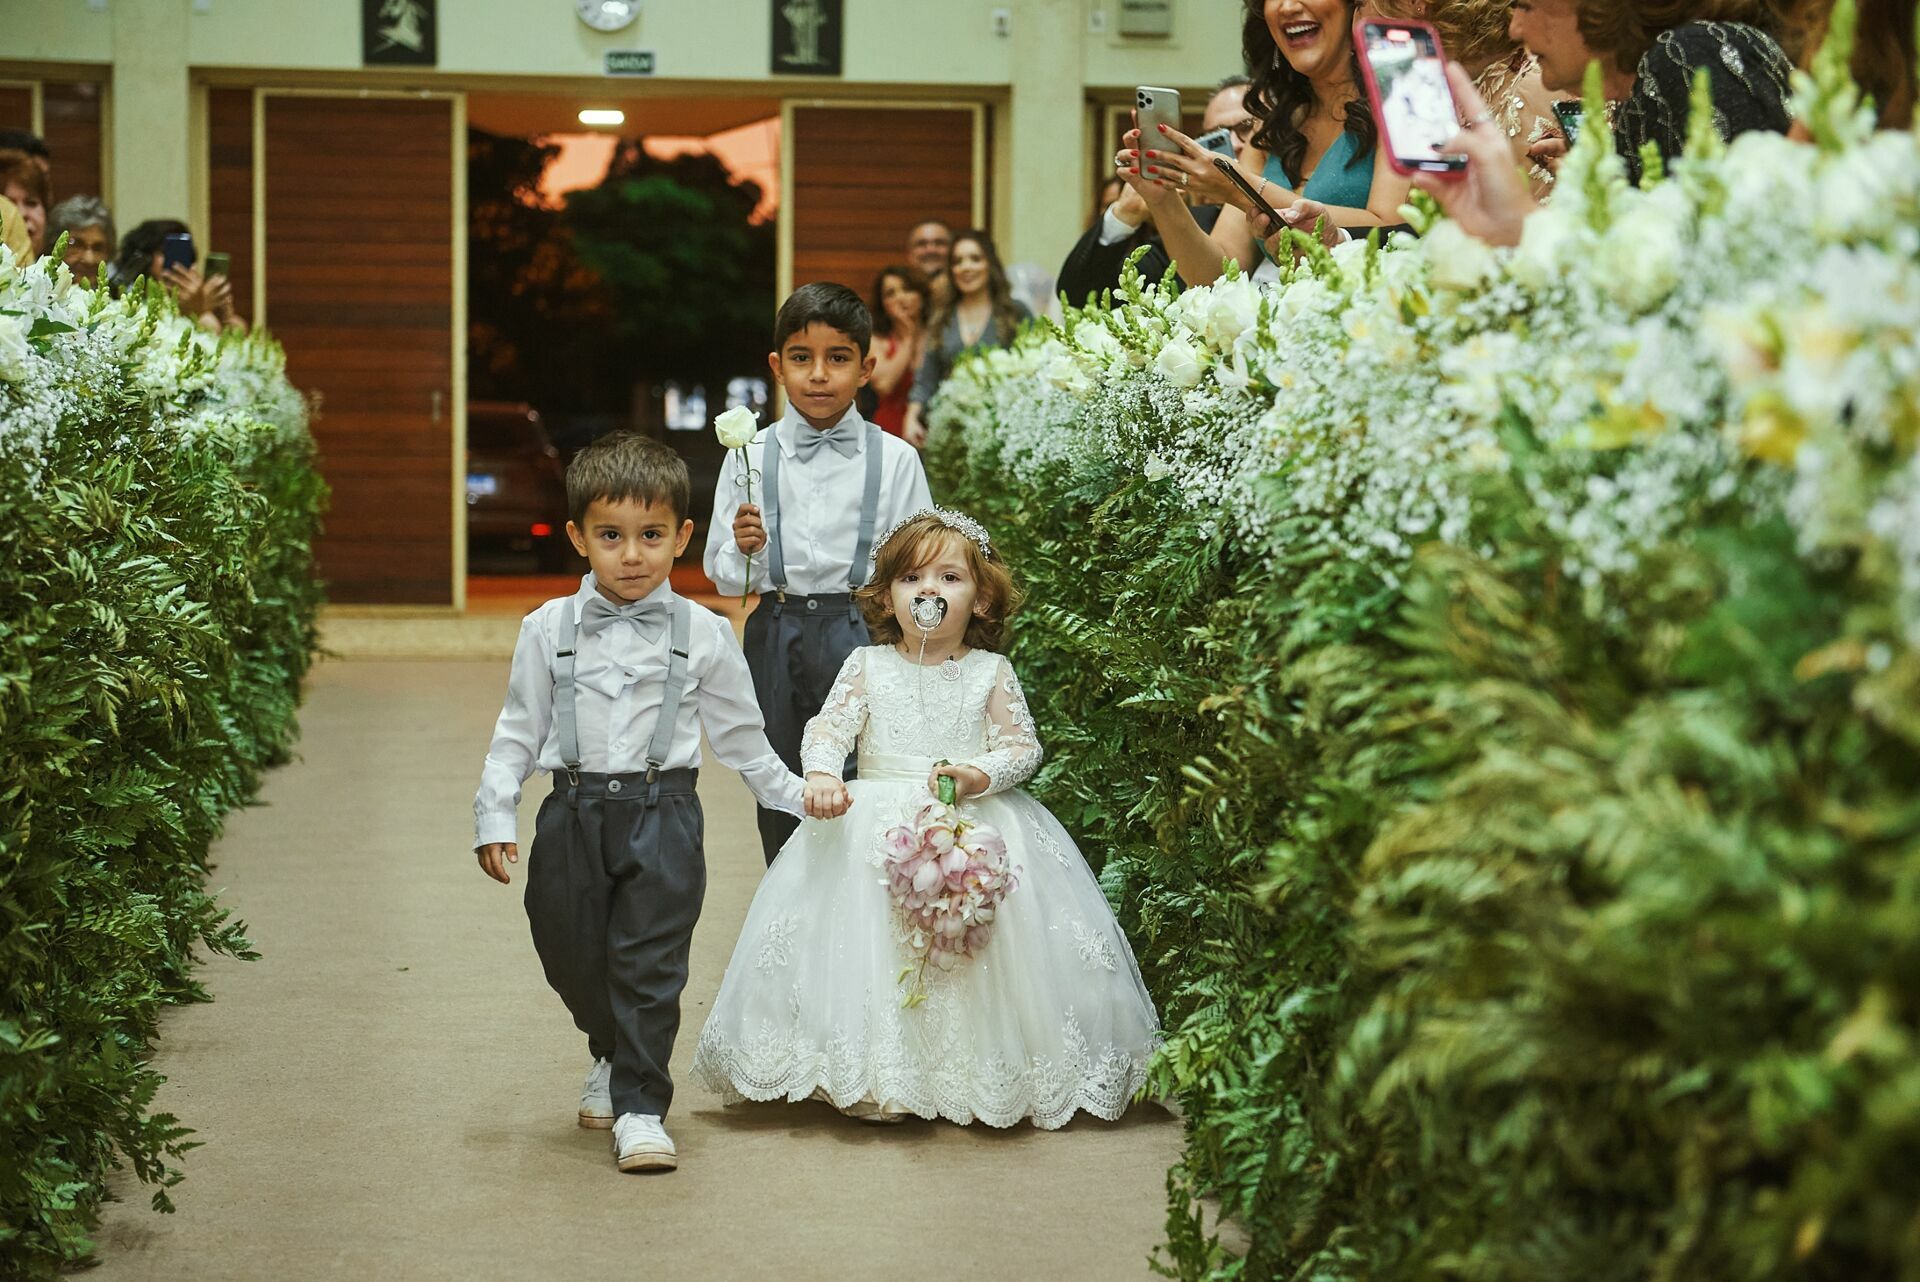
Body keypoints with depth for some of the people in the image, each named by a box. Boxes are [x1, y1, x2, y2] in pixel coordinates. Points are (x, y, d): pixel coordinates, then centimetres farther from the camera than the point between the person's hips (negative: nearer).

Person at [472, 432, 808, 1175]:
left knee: (649, 966, -7)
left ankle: (640, 1108, 1)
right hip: (574, 813, 2)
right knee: (570, 957, 10)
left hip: (663, 814, -2)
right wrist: (495, 815, 1)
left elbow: (740, 737, 14)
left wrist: (796, 795, 14)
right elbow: (518, 732, 9)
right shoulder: (549, 630, 5)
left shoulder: (702, 635, 3)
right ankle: (613, 1057, 38)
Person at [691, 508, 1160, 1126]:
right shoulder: (868, 666, 9)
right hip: (875, 830, 1)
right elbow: (829, 726, -1)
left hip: (974, 822, -1)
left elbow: (1023, 745, 0)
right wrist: (822, 774, -23)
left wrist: (976, 774, -19)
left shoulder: (990, 673, 7)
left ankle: (983, 1073, -4)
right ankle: (872, 1070, -3)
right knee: (867, 940, -11)